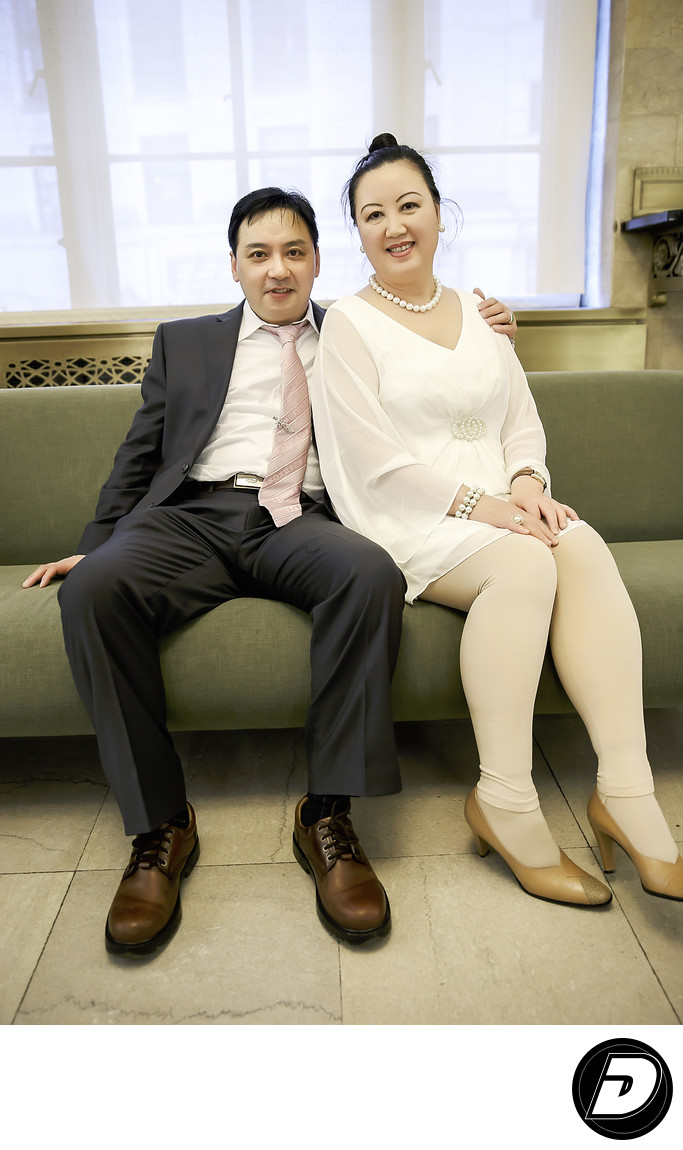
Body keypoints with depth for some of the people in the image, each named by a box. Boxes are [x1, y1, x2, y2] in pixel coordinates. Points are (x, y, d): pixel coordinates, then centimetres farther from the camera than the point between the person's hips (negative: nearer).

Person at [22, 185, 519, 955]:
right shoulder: (184, 341, 24)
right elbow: (140, 454, 19)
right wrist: (95, 543, 8)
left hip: (299, 523, 0)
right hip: (193, 517, 1)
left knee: (371, 573, -34)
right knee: (94, 587, -30)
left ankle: (327, 815, -24)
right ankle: (159, 826, -18)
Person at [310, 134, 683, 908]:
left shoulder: (476, 313, 19)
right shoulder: (347, 324, 2)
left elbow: (523, 421, 16)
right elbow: (377, 460, -9)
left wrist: (525, 482, -6)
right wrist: (476, 504, -18)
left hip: (498, 507, 5)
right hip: (409, 521, -4)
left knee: (585, 548, -26)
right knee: (525, 564, -33)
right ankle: (504, 804, -24)